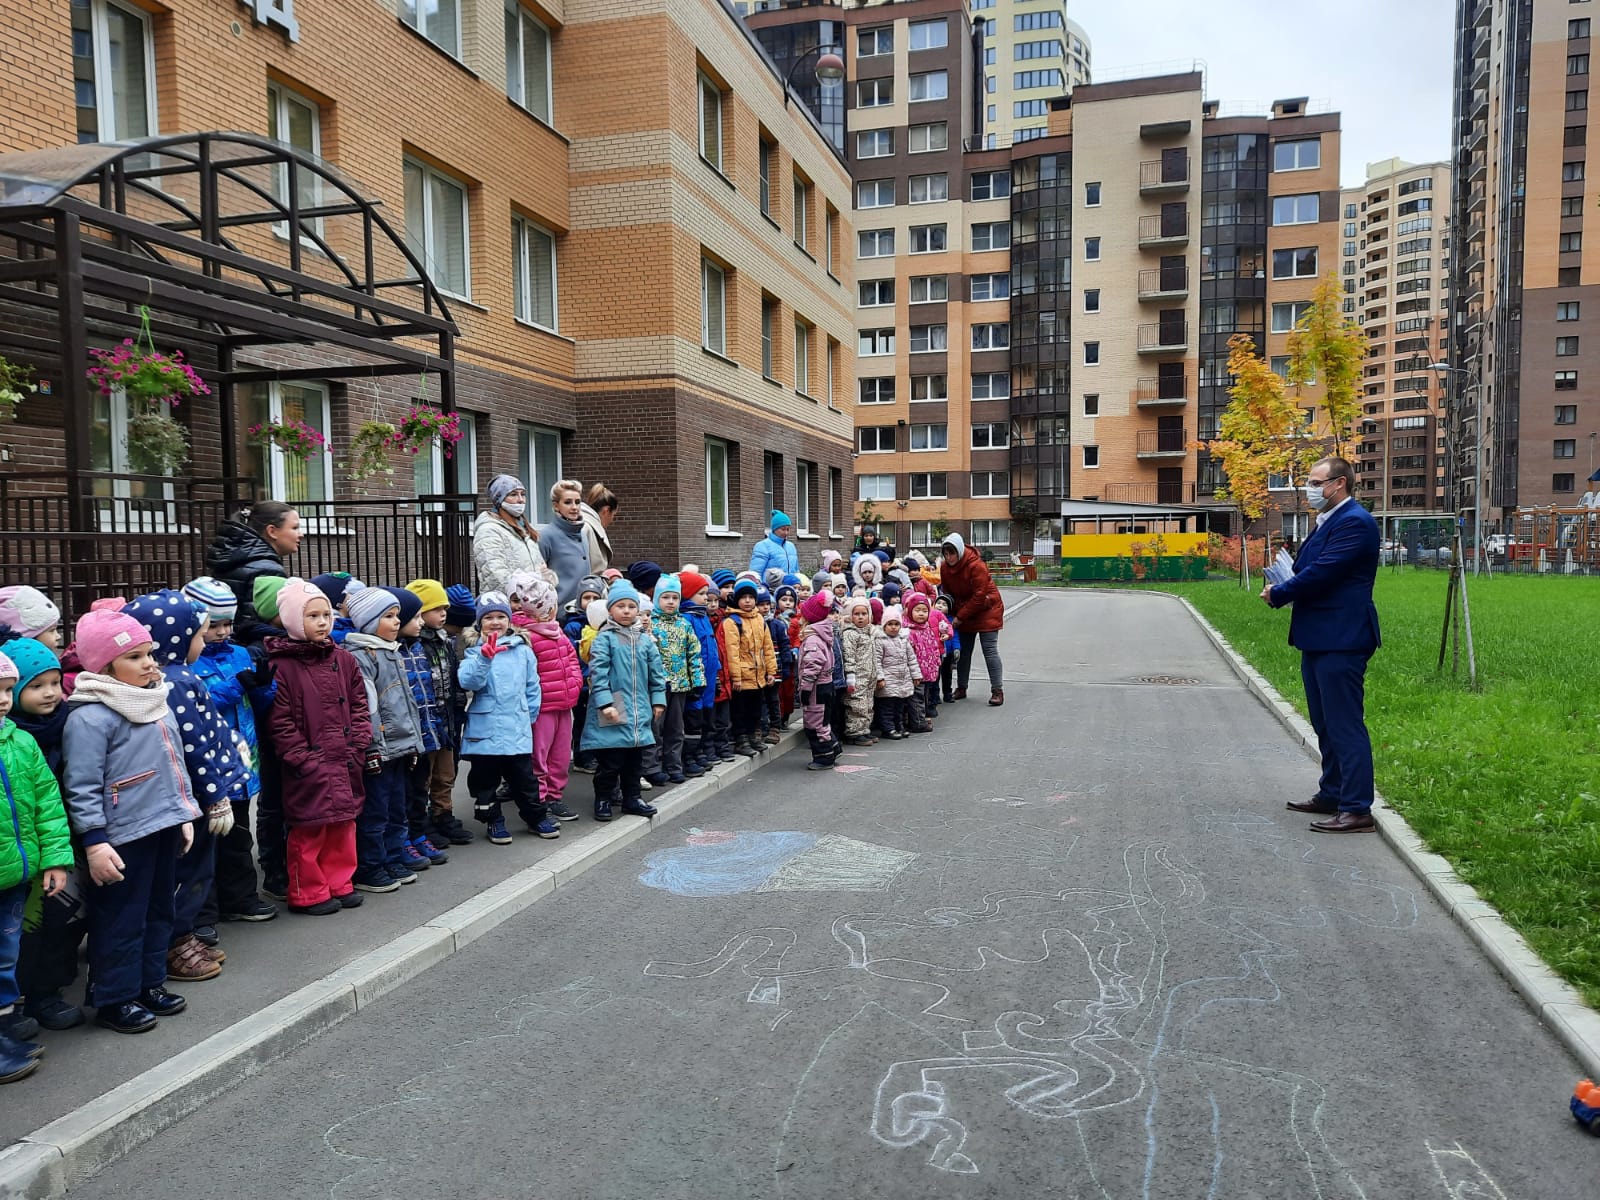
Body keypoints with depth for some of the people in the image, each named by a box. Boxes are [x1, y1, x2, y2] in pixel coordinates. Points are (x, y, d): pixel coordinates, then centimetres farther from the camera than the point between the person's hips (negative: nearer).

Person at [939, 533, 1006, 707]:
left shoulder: (976, 565, -26)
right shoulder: (945, 567, -7)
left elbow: (979, 596, -25)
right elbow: (947, 592, 4)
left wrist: (960, 617, -21)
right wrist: (953, 614, -8)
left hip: (986, 610, -6)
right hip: (963, 613, 6)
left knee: (990, 651, -9)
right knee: (963, 651, 11)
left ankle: (997, 691, -6)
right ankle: (961, 688, 21)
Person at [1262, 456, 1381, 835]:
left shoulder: (1355, 523, -15)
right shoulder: (1327, 522, 17)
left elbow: (1320, 573, -22)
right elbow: (1307, 569, 18)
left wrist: (1279, 594, -8)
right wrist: (1283, 588, -3)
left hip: (1340, 641, -11)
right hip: (1318, 639, 11)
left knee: (1345, 725, -7)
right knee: (1326, 724, 19)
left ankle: (1357, 810, -2)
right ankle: (1331, 795, 31)